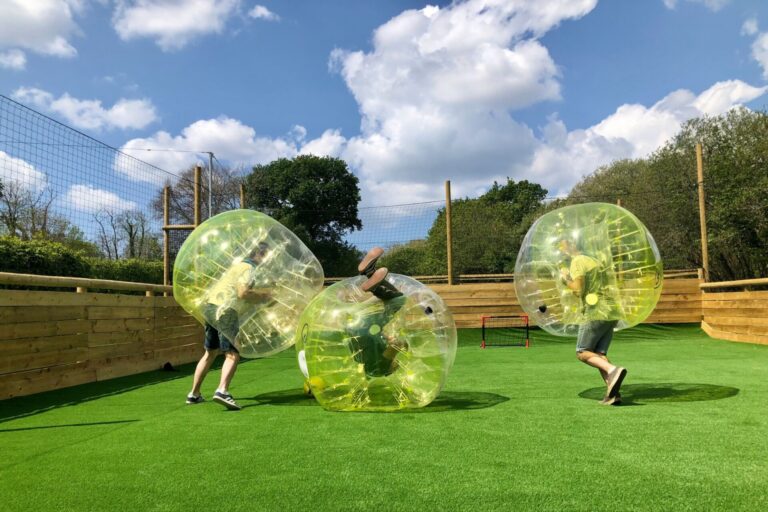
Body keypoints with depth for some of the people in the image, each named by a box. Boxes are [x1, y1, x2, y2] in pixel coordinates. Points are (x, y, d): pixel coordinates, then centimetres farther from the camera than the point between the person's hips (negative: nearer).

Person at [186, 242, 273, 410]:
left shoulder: (239, 265, 24)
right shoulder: (249, 268, -5)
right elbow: (243, 293, -18)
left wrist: (260, 294, 18)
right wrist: (263, 296, -4)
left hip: (210, 306, 10)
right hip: (224, 310, -10)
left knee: (210, 353, 18)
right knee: (232, 354, -10)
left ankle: (194, 394, 22)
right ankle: (222, 391, -27)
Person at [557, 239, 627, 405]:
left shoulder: (577, 262, -6)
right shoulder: (593, 261, 23)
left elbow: (578, 291, -15)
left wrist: (566, 278, 2)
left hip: (597, 312, -9)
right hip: (610, 313, 9)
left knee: (582, 353, -2)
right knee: (599, 354, 6)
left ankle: (613, 370, -23)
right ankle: (612, 393, -7)